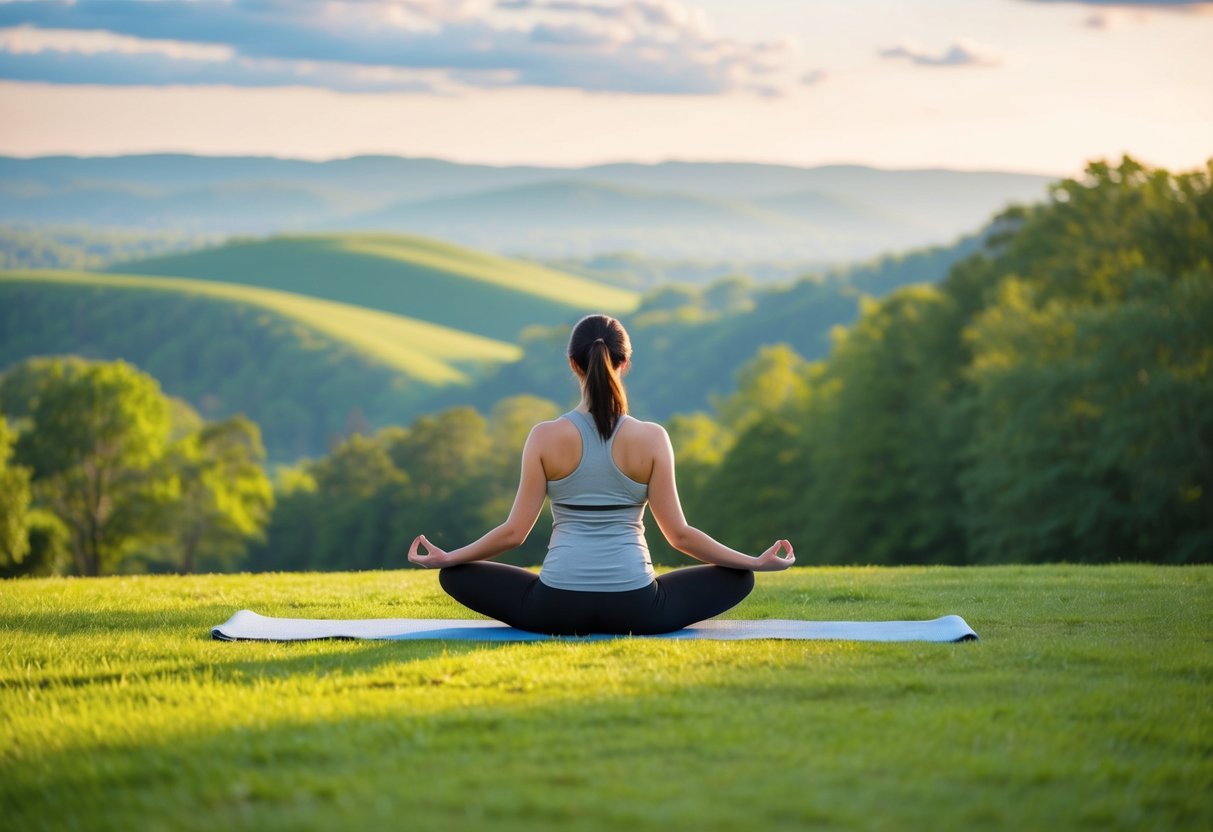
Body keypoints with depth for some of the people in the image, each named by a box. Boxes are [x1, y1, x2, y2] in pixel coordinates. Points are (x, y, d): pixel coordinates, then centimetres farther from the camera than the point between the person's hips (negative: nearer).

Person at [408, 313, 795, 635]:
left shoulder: (545, 437, -4)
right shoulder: (652, 438, -5)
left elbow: (514, 531, -1)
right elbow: (679, 534, -2)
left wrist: (445, 557, 13)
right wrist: (757, 562, 8)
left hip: (557, 606, 0)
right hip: (635, 609, 0)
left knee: (456, 575, 22)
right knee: (739, 579, 21)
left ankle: (567, 629, 15)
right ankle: (625, 632, 16)